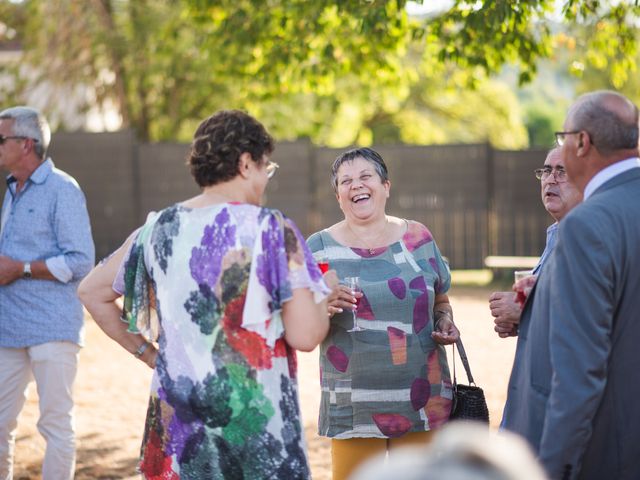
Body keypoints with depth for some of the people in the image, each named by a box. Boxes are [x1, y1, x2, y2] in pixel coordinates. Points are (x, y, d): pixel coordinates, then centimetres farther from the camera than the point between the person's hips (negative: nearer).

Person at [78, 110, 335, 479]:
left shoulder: (159, 229, 5)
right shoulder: (272, 230, -10)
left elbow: (92, 292, 17)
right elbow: (304, 336, -14)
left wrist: (148, 353, 18)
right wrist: (325, 295, 6)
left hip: (177, 414, 5)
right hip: (259, 419, -5)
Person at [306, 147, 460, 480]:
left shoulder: (418, 238, 7)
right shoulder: (320, 248, 2)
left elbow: (440, 299, 19)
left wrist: (445, 321, -3)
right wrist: (323, 308, -19)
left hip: (422, 399, 2)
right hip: (353, 405, -2)